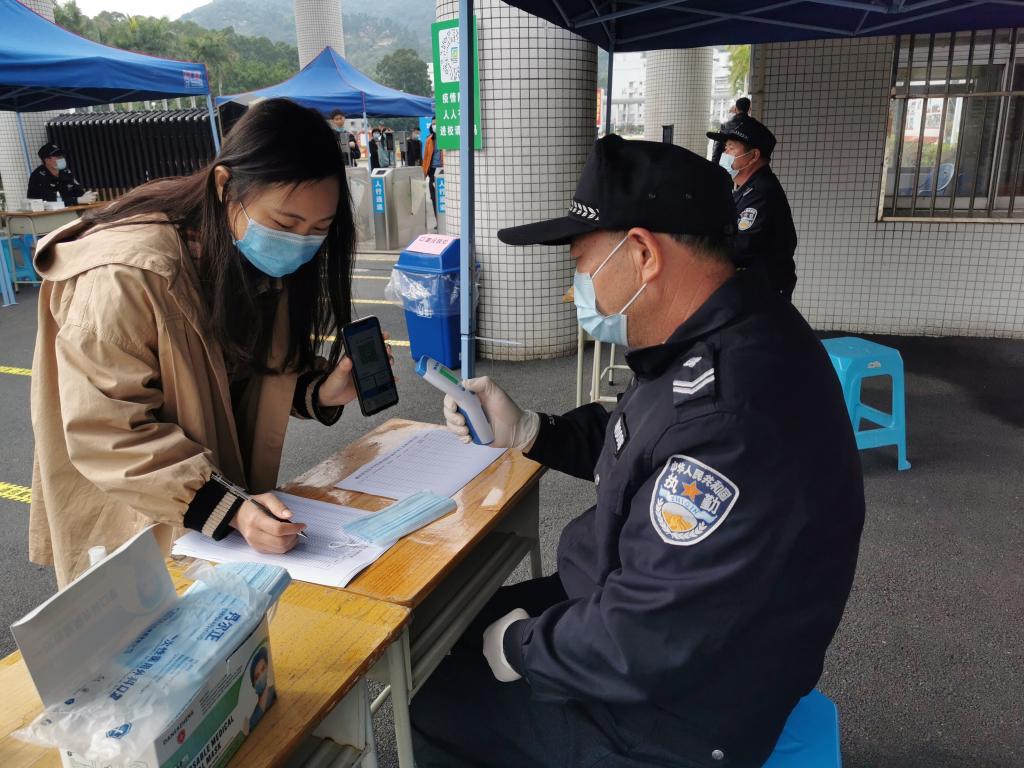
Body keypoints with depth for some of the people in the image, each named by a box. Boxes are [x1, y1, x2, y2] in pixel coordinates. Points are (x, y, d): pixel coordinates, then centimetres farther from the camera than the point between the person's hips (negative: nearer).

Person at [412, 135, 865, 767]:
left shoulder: (729, 417, -38)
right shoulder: (714, 342, -4)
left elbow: (640, 645, -32)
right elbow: (637, 447, 13)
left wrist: (518, 647, -14)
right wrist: (523, 431, 1)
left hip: (673, 708, -8)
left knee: (431, 694, 4)